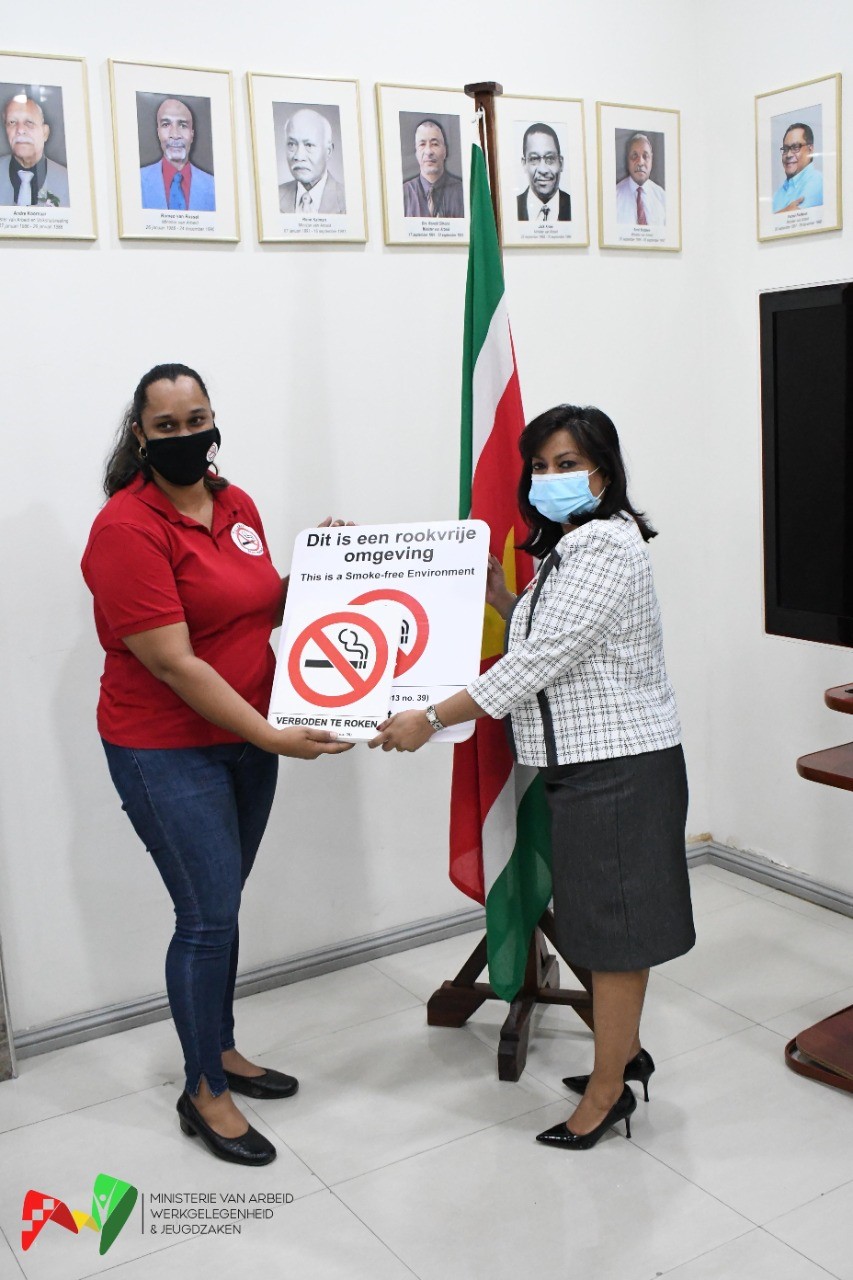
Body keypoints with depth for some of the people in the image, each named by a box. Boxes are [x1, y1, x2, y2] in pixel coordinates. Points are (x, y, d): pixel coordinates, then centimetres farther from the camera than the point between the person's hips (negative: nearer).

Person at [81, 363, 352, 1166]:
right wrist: (274, 737, -24)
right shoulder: (128, 528, -18)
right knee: (207, 918, -1)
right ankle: (203, 1093, 18)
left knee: (221, 906, 17)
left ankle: (220, 1050, 35)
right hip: (167, 752, -7)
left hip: (246, 740, 7)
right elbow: (173, 663, -23)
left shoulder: (238, 506, 5)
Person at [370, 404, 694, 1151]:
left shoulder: (605, 543, -18)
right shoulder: (570, 546, 15)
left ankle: (608, 1090, 14)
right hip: (592, 761, 10)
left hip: (618, 765, -10)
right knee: (612, 917, 19)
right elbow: (547, 645, 14)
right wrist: (499, 594, 3)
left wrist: (432, 720, -21)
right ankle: (624, 1051, 35)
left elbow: (541, 659, -23)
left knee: (613, 921, 1)